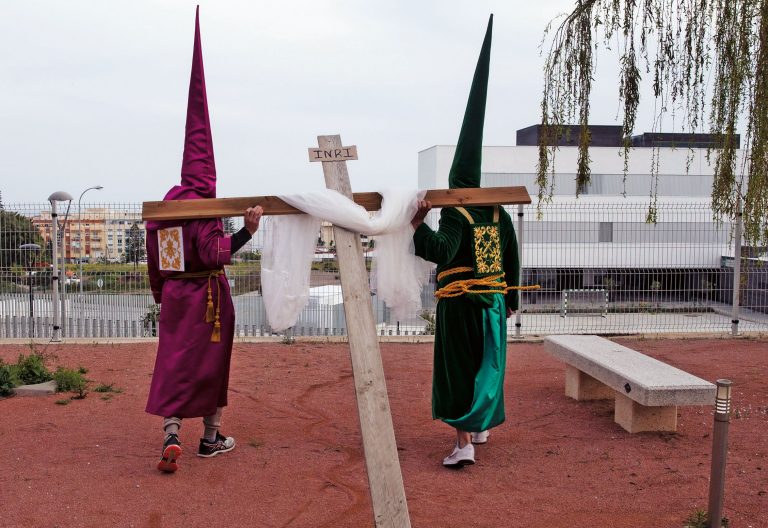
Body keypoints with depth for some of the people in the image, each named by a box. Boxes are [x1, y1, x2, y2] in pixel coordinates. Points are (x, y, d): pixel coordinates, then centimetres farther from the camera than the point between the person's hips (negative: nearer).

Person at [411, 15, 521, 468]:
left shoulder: (454, 215, -13)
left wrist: (417, 224, -37)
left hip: (458, 303, -6)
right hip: (493, 301, 6)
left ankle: (464, 444, -7)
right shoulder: (500, 214, 6)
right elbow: (513, 260, 11)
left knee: (459, 370, -1)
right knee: (487, 364, 19)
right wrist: (510, 300, 20)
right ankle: (481, 427, 36)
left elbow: (442, 252, -29)